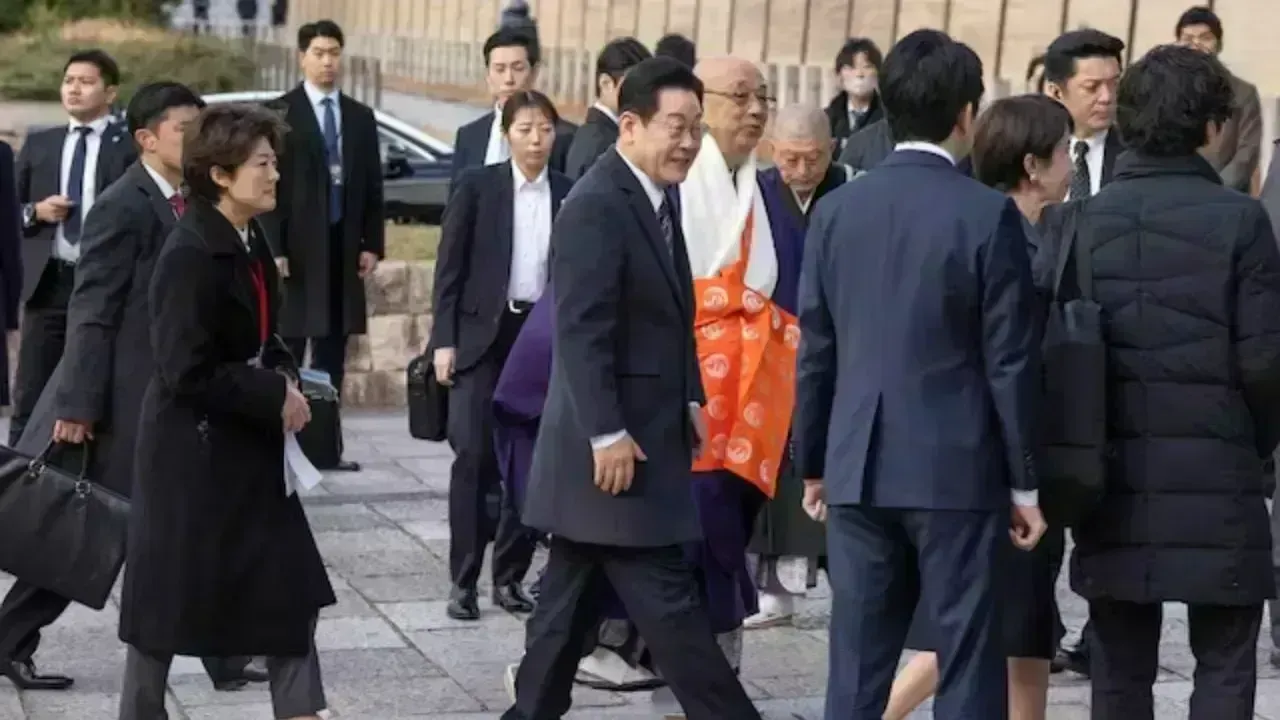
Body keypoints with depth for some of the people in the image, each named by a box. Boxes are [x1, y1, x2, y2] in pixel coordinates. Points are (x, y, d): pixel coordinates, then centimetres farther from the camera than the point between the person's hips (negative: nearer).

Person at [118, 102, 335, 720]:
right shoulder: (190, 255, -21)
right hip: (192, 453, -8)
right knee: (168, 594, 5)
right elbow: (187, 373, -24)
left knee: (289, 586, 8)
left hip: (248, 449, 9)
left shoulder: (250, 242, 6)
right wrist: (274, 396, -19)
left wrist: (284, 373, 1)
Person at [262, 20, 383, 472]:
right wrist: (273, 248, -13)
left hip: (344, 249, 4)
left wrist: (371, 244, 5)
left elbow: (372, 186, 12)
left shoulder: (360, 117, 11)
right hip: (296, 248, -4)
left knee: (333, 351, 7)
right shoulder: (280, 113, -3)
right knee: (288, 349, 0)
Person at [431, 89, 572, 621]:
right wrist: (444, 339, -7)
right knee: (474, 454, -8)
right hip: (483, 336, -2)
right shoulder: (477, 186, -1)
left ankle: (510, 577, 14)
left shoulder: (568, 195, 4)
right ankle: (463, 581, -2)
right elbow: (450, 266, -1)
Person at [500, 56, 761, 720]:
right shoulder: (597, 206, -18)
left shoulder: (658, 199, 13)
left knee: (574, 597, 16)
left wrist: (689, 400, 14)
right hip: (612, 446, -10)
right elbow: (581, 332, -22)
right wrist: (607, 434, -23)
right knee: (668, 601, -4)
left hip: (645, 435, 10)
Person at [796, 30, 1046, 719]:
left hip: (858, 467, 4)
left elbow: (815, 351, 8)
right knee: (967, 664, 2)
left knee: (857, 661, 8)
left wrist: (812, 464, 16)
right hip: (956, 468, -4)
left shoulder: (837, 210, 4)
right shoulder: (988, 214, -9)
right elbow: (1009, 360, -7)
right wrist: (1024, 482, 0)